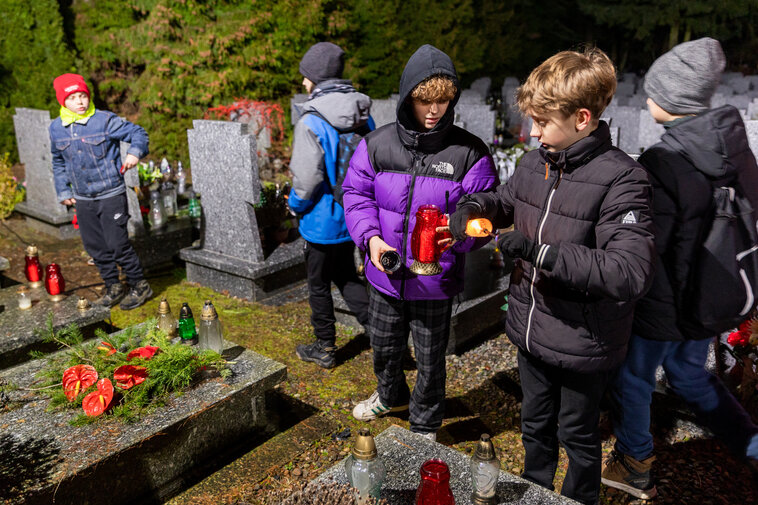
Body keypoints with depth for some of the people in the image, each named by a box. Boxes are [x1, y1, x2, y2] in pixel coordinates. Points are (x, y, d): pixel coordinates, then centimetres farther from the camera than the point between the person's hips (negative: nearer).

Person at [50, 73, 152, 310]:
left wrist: (134, 152, -24)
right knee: (95, 246, 12)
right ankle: (113, 287, 28)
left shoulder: (105, 120, -11)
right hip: (82, 200, 5)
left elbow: (137, 132, -4)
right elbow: (58, 162, 18)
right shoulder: (56, 128, 5)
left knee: (118, 244, -5)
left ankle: (140, 286, 12)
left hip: (111, 195, -5)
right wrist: (63, 191, 15)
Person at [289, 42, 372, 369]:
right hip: (355, 216, 7)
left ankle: (325, 349, 27)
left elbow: (307, 180, -22)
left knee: (318, 285, 12)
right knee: (346, 277, 22)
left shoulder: (312, 122, -21)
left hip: (324, 220, -6)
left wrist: (295, 206, -2)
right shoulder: (363, 116, 1)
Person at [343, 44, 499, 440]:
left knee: (430, 359, 16)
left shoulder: (470, 153, -12)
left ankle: (425, 426, 44)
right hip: (384, 274, 3)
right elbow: (356, 194, 0)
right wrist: (370, 237, -17)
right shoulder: (376, 145, -5)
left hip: (435, 282, -2)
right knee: (384, 348, 25)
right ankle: (390, 396, 58)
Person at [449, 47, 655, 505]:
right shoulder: (535, 163, -3)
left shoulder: (621, 180, -24)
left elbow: (632, 273, -32)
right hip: (531, 330, 6)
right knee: (535, 423, 27)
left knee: (577, 434, 18)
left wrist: (540, 251, -35)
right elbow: (506, 199, 16)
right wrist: (474, 208, -7)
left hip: (583, 344, -6)